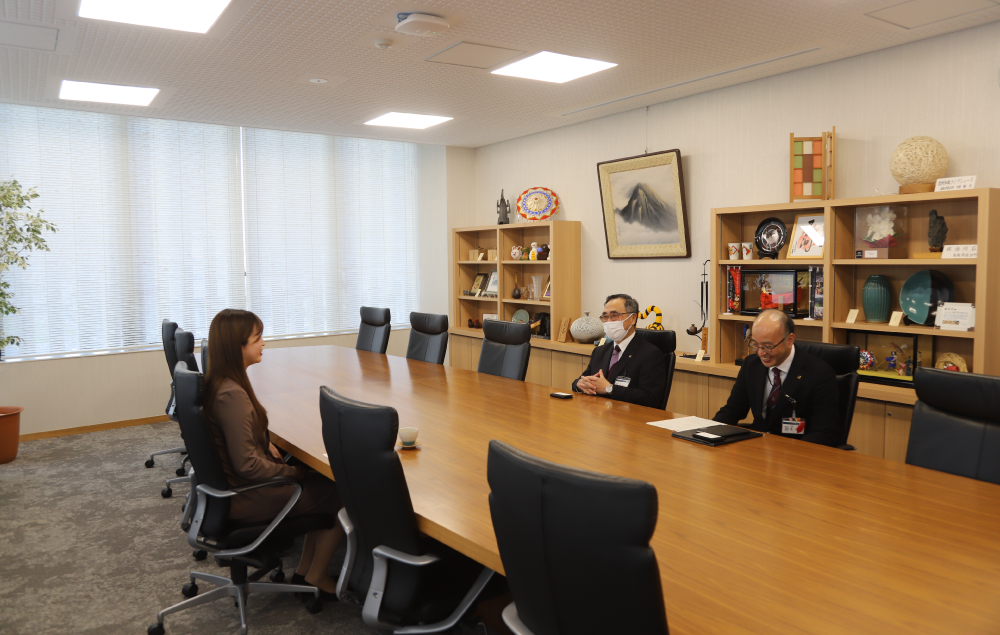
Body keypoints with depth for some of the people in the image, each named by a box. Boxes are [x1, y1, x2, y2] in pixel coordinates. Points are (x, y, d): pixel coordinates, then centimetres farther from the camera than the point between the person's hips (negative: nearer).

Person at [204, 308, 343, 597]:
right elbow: (247, 464, -25)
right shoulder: (232, 395, -28)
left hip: (230, 485, 9)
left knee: (322, 482, 14)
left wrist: (266, 445, 4)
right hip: (245, 499, -9)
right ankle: (315, 576, 15)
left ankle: (304, 571, 20)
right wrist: (293, 472, -12)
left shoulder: (218, 383, 3)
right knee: (344, 494, -2)